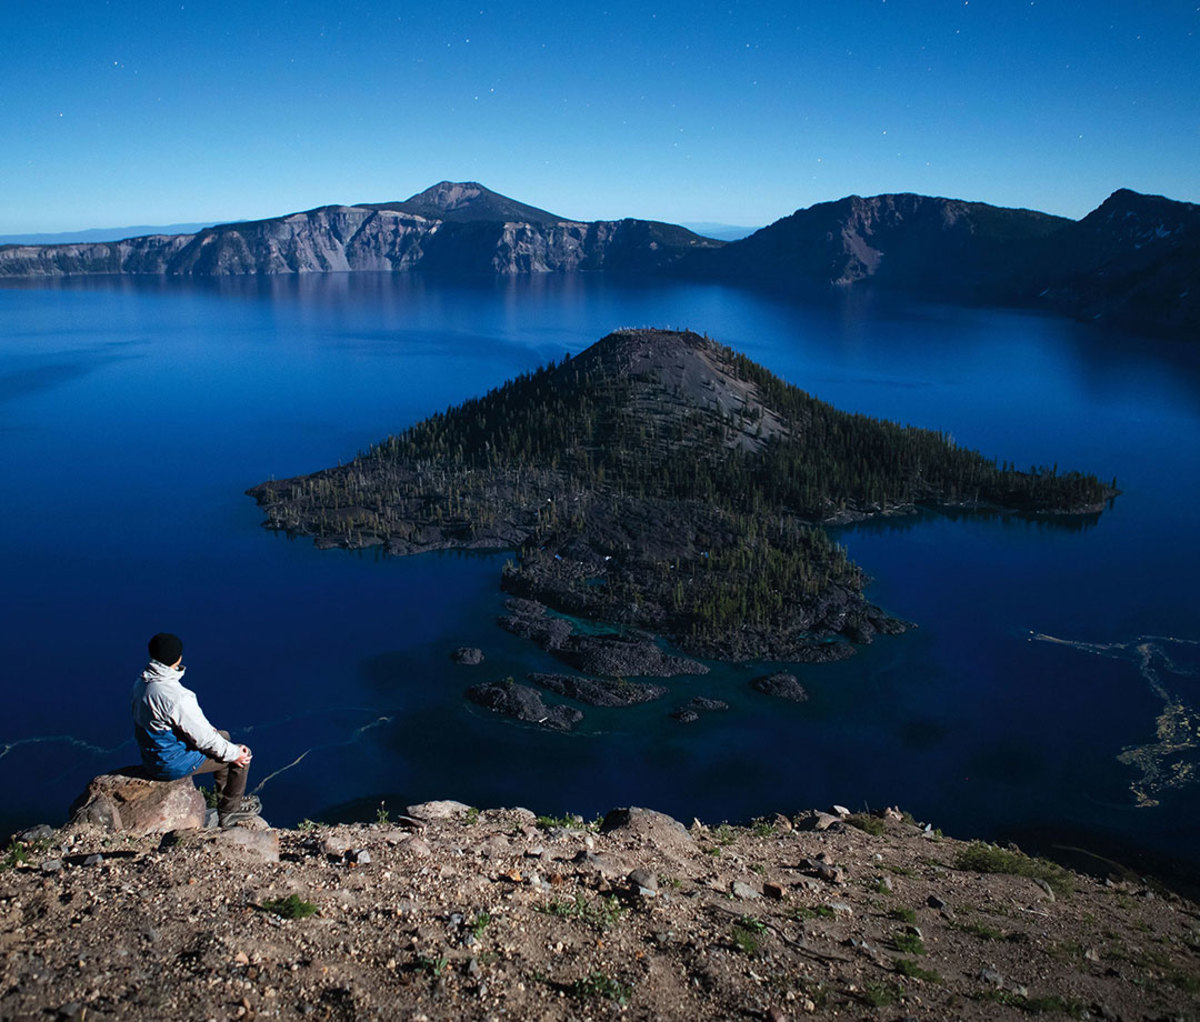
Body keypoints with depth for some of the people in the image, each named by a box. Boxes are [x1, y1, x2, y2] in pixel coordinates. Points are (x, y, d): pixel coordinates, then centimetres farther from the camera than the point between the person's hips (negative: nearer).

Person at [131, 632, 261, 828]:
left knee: (224, 737, 25)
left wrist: (207, 729, 16)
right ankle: (229, 811, 21)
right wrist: (233, 753, -9)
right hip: (173, 764, -9)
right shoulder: (176, 696, -33)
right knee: (243, 755, 3)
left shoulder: (141, 682, -4)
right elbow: (202, 738, -24)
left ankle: (228, 801, 37)